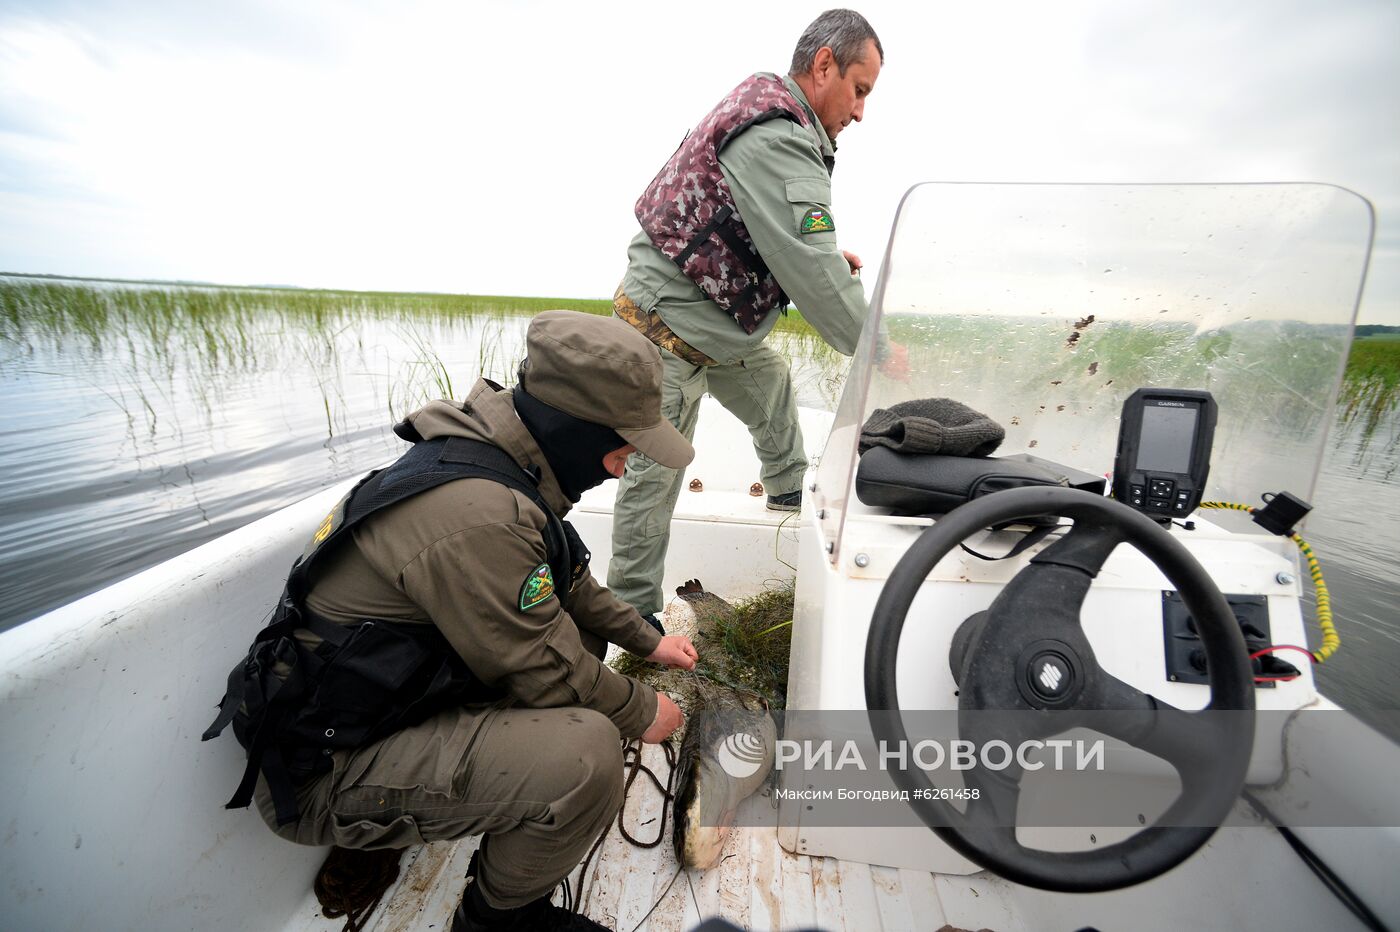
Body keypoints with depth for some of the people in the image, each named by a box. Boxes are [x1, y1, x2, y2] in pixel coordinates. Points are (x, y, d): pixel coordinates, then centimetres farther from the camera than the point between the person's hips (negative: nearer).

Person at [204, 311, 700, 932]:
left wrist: (647, 641, 17)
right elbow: (545, 667, -23)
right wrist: (641, 713, -5)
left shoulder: (497, 458, 0)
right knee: (586, 752, -28)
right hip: (326, 773, -9)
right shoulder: (476, 513, -33)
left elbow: (568, 585, 12)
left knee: (577, 633, 12)